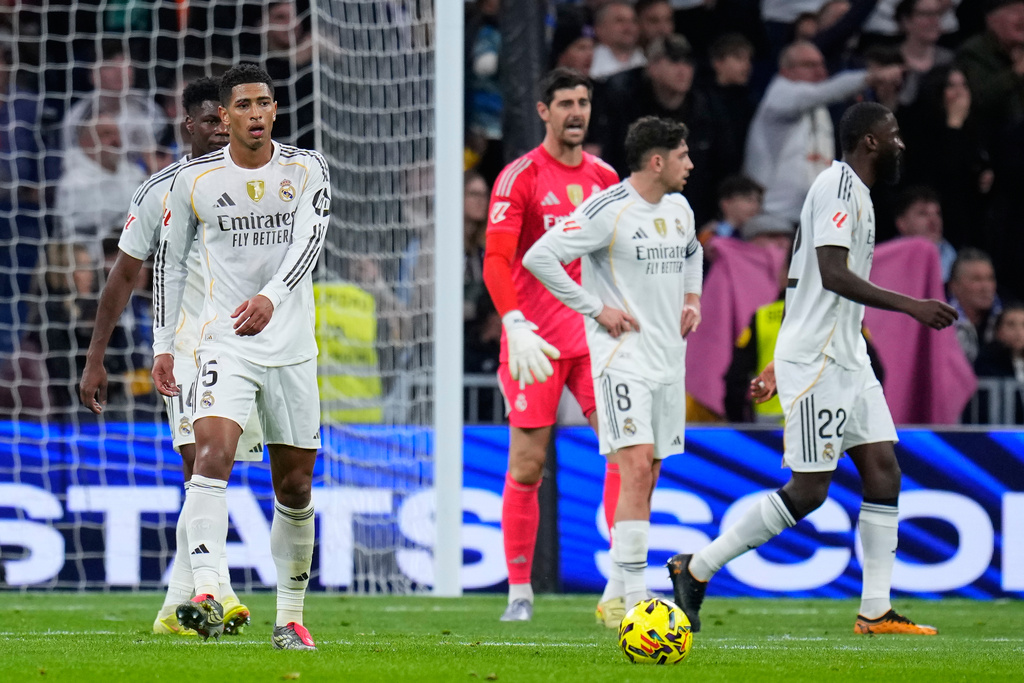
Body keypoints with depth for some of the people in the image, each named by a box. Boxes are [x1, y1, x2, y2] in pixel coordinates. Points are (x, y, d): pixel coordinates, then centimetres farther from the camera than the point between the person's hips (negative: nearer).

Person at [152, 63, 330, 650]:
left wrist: (271, 297, -31)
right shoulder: (195, 180, 1)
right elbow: (171, 261, 11)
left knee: (296, 487, 8)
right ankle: (206, 594, -38)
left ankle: (291, 616, 22)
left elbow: (311, 240, -14)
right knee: (213, 454, -25)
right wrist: (163, 344, 7)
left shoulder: (306, 170, 1)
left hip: (292, 347, 2)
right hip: (225, 344, -1)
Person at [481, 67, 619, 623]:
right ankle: (520, 592, 8)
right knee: (526, 466, -2)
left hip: (594, 335, 4)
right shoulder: (520, 176, -5)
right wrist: (516, 328, -25)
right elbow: (496, 260, -13)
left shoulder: (605, 178, 12)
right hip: (534, 339, -4)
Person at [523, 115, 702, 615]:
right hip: (621, 356, -8)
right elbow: (538, 257, -16)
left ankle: (617, 593, 16)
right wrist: (596, 309, -15)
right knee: (636, 469, -17)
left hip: (668, 359, 8)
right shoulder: (607, 211, -14)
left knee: (648, 478, 9)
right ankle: (634, 596, -19)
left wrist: (691, 298, 17)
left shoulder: (679, 208, 12)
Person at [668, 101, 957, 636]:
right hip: (814, 361, -10)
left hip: (846, 358, 10)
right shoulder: (837, 185, -13)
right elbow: (832, 274, -25)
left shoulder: (855, 191, 18)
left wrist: (780, 365, 26)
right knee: (808, 491, -7)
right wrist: (911, 306, -28)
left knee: (883, 471, 2)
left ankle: (875, 611, 2)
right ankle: (696, 568, 3)